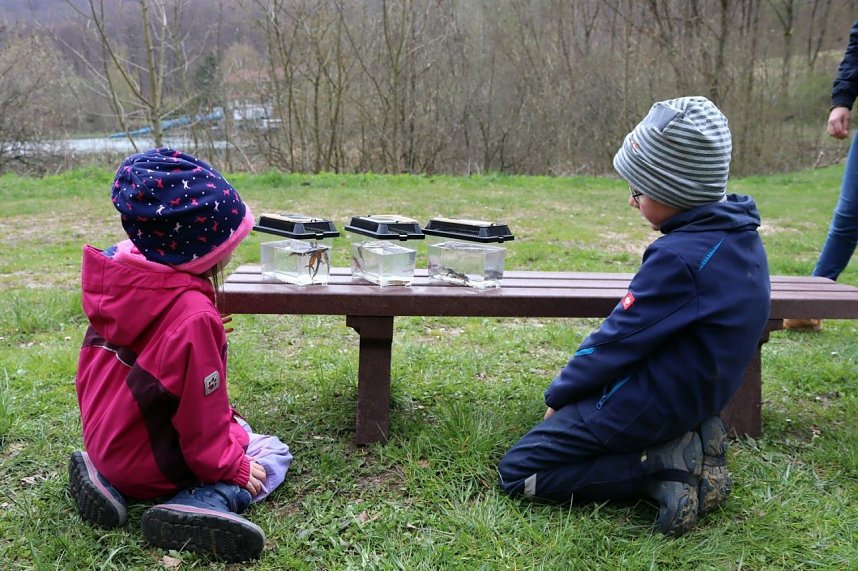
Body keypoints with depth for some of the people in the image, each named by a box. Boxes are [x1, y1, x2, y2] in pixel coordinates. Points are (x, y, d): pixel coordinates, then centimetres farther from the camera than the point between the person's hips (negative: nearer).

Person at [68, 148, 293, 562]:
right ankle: (205, 504, -18)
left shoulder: (117, 277, -7)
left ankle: (108, 478, 8)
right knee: (273, 454, 10)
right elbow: (201, 415, -21)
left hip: (105, 441, 7)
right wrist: (231, 467, -7)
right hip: (153, 466, -7)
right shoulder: (193, 316, -31)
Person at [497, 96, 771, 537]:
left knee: (516, 472, 1)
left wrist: (558, 393, -2)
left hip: (652, 405, -9)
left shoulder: (680, 257, -28)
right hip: (697, 397, 9)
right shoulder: (739, 235, 1)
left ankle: (661, 466, -9)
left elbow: (619, 340, -19)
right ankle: (686, 445, 8)